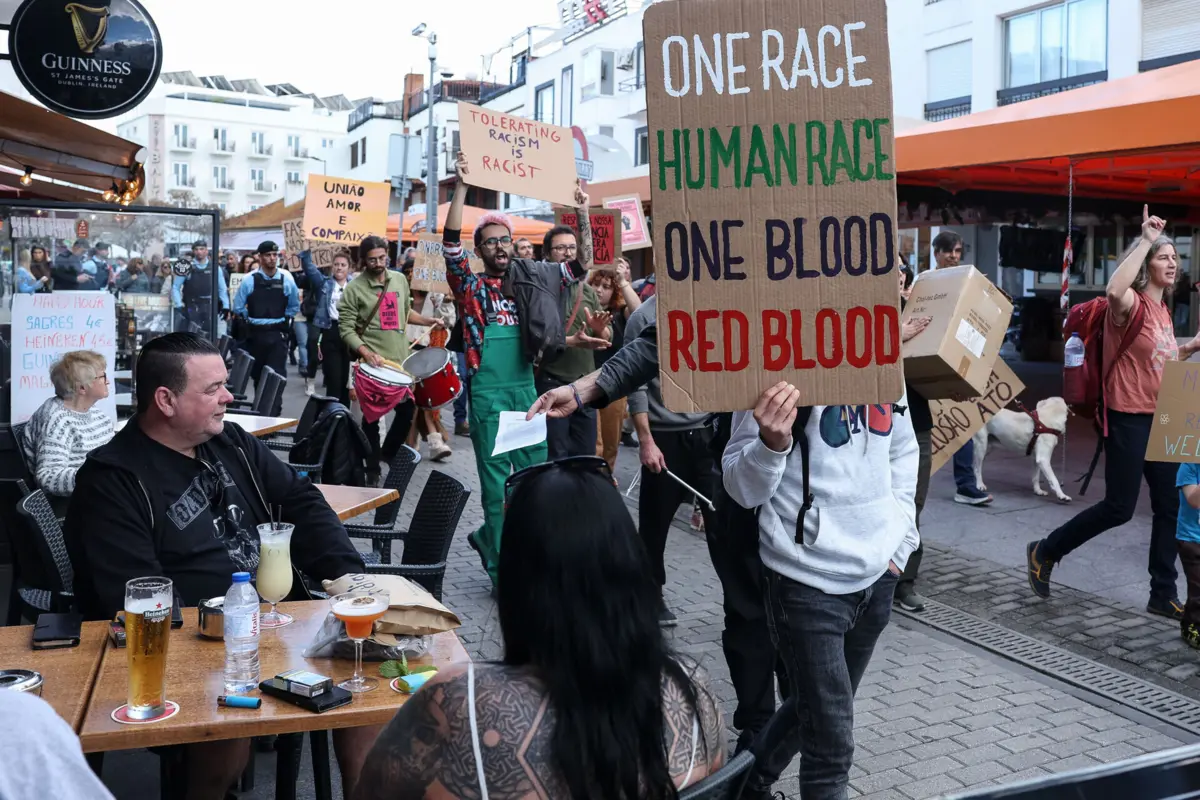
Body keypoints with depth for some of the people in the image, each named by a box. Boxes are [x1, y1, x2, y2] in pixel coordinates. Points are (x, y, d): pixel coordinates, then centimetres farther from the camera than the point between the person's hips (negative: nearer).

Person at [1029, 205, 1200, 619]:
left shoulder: (1163, 311, 14)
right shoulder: (1133, 304, -13)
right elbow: (1114, 290, -39)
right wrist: (1145, 240, -31)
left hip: (1161, 418, 8)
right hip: (1128, 418, -8)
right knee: (1119, 507, -4)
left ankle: (1163, 595, 17)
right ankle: (1044, 552, 14)